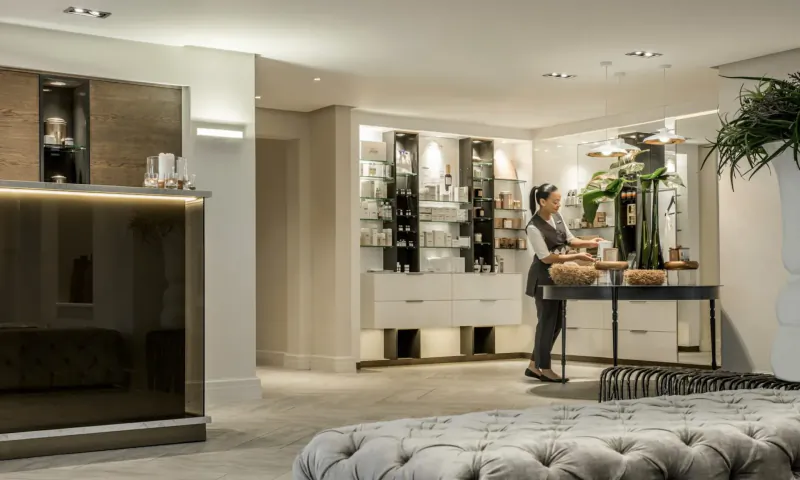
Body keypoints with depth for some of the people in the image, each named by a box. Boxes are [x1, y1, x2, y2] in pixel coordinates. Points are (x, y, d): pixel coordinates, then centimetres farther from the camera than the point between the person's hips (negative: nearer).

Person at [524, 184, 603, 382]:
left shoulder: (557, 217, 2)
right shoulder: (534, 227, -21)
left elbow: (569, 240, 12)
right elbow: (546, 257, -21)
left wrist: (588, 243, -6)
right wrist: (576, 257, -21)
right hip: (544, 276, -8)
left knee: (557, 321, 11)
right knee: (547, 321, -1)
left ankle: (534, 365, 21)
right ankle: (544, 369, 12)